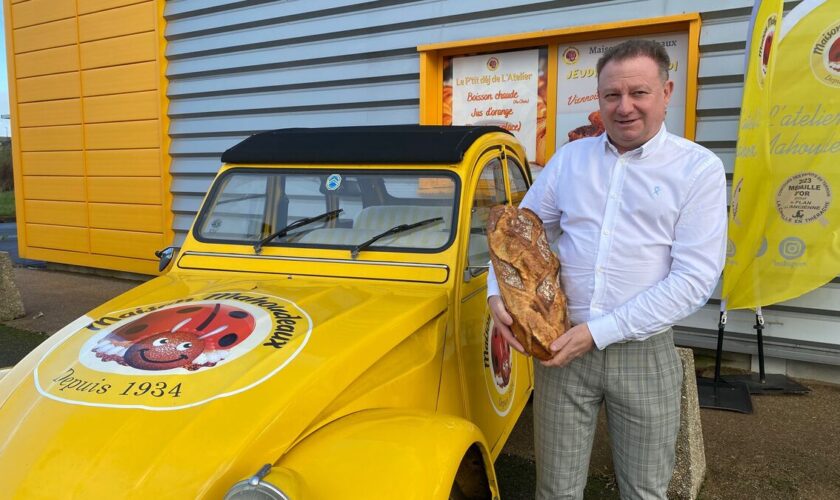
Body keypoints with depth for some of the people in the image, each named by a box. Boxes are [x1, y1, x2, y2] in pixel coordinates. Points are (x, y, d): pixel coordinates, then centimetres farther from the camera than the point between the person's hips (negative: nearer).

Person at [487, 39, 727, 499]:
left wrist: (600, 332, -18)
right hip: (561, 348, 2)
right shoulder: (568, 159, 6)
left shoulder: (699, 168, -5)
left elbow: (694, 279, -12)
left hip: (644, 355, -2)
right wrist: (497, 293, -8)